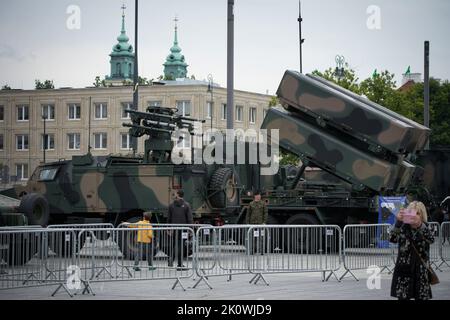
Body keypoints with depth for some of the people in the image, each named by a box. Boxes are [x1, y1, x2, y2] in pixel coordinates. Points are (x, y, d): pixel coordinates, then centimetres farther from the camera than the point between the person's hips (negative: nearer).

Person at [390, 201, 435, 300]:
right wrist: (398, 221, -35)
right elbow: (393, 239, -20)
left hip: (421, 272, 1)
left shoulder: (425, 229, 1)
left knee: (422, 297, 4)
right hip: (404, 271, -1)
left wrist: (420, 224, -37)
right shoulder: (403, 228, -1)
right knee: (403, 297, -2)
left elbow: (431, 239, -21)